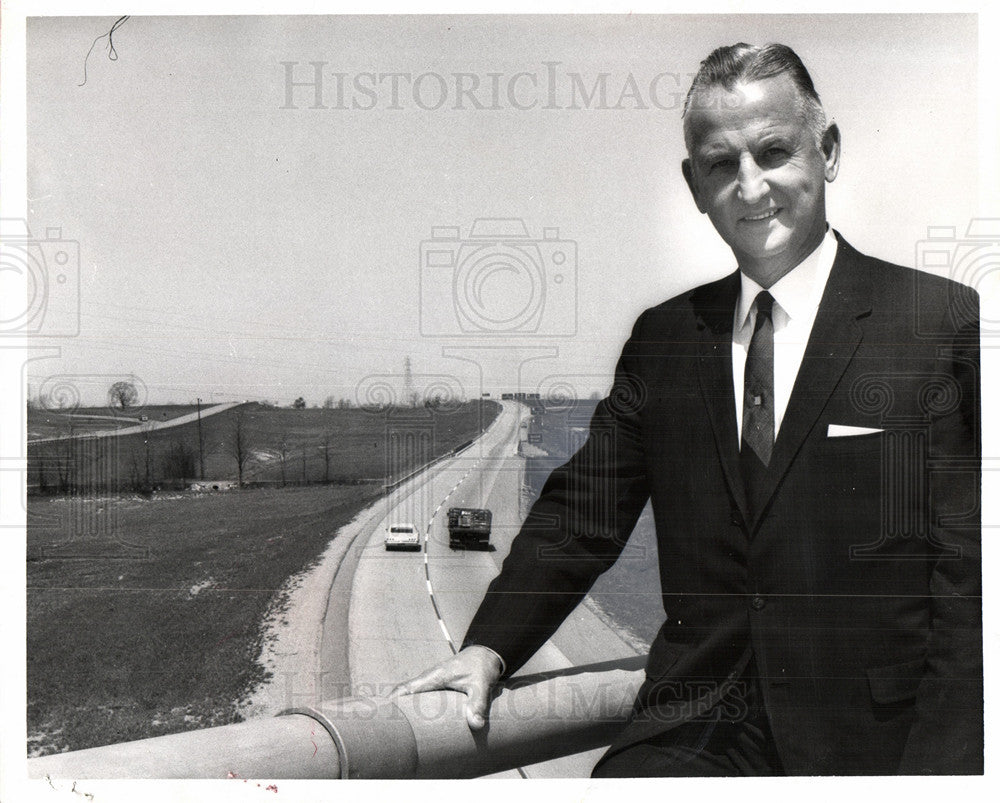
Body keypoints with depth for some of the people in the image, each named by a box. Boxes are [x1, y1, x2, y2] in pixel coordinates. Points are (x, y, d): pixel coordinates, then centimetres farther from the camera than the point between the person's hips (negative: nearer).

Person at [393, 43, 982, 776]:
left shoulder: (946, 324, -3)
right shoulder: (662, 339, 9)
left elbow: (969, 583, -6)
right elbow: (582, 513, 9)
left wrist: (934, 766, -13)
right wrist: (489, 647, -3)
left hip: (875, 733, -1)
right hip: (696, 727, 2)